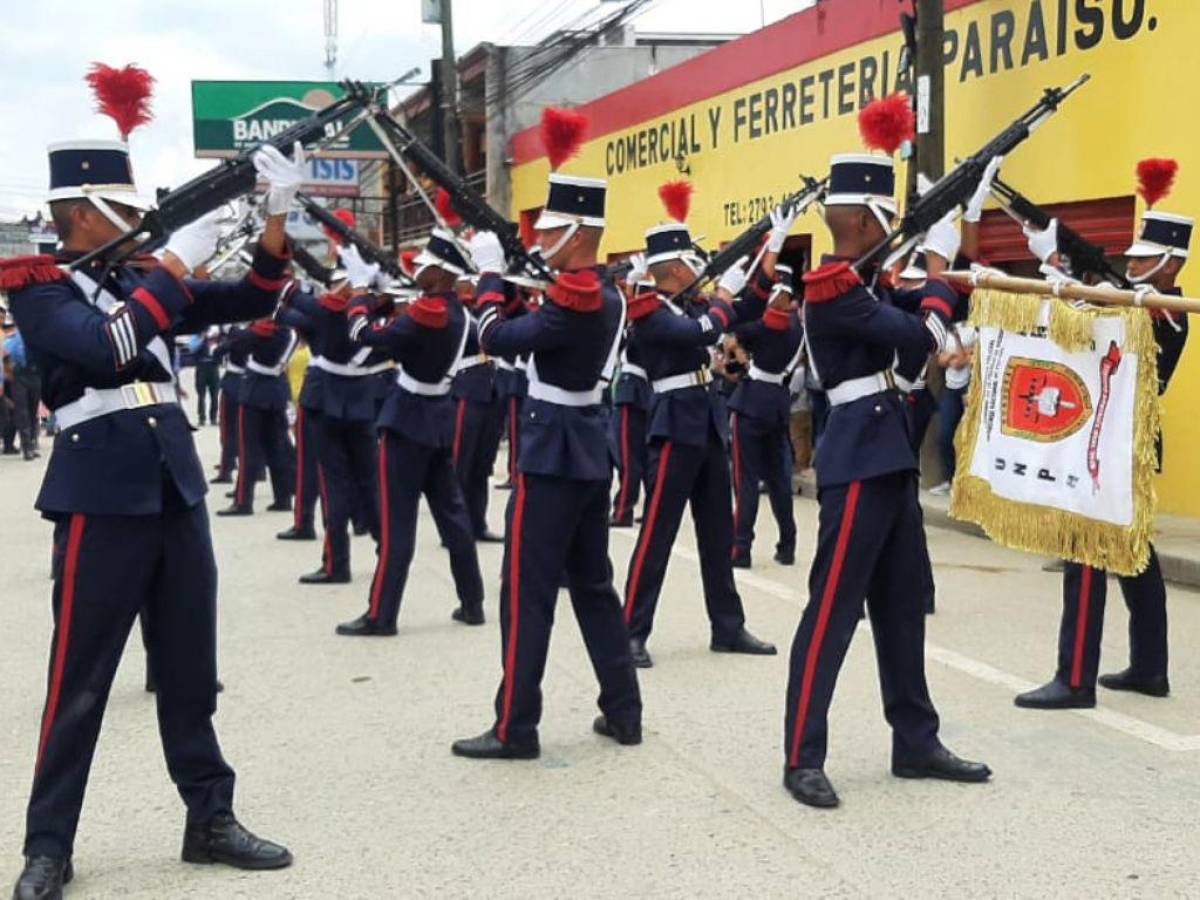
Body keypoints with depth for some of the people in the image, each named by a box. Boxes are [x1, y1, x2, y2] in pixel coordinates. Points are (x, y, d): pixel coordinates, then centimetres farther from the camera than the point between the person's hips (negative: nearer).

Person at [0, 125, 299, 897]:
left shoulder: (143, 280, 14)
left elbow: (250, 301, 12)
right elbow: (107, 346, -23)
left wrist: (279, 212, 0)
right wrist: (177, 261, -18)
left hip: (177, 487, 7)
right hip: (101, 495, -6)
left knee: (191, 668, 12)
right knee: (80, 679, 0)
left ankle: (211, 819, 21)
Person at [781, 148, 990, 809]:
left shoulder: (853, 283, 15)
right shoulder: (833, 290, -16)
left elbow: (902, 330, 18)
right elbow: (921, 337, -18)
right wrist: (940, 285, -1)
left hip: (887, 453, 10)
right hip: (859, 458, -10)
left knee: (900, 605, 14)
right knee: (833, 607, -6)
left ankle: (916, 743, 22)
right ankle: (803, 758, 1)